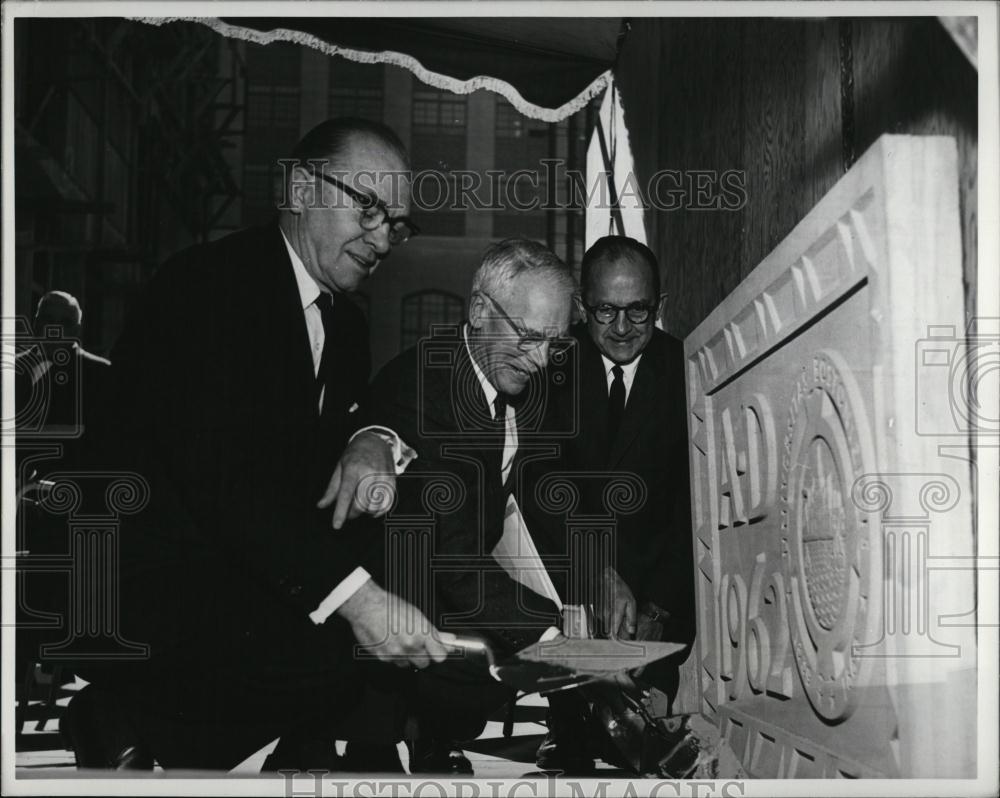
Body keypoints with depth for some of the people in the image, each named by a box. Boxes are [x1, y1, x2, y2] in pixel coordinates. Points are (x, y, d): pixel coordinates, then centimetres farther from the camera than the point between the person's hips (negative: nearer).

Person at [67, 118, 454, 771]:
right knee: (328, 654, -28)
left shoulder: (344, 323, 14)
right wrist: (350, 593, -35)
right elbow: (215, 472, -26)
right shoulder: (205, 284, -15)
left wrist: (374, 443, -12)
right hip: (152, 588, -9)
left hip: (263, 573, 9)